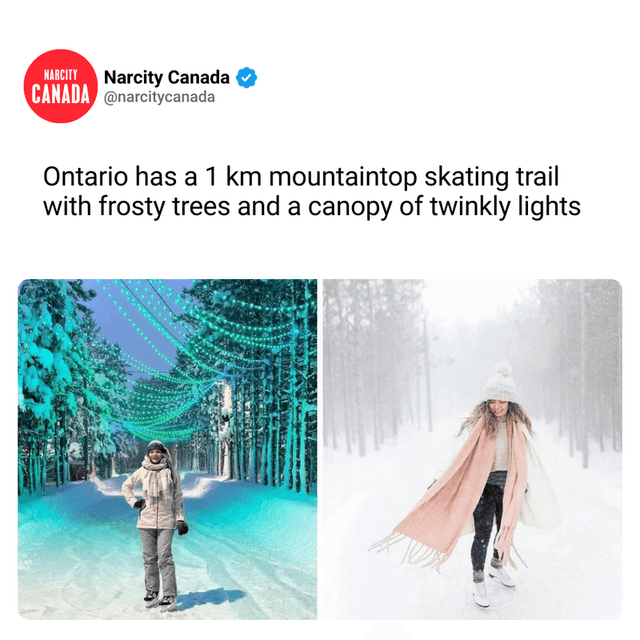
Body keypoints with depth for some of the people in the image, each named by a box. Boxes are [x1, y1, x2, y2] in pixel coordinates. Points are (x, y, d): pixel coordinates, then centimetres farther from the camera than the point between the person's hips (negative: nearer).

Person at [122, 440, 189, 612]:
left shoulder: (170, 472, 3)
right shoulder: (142, 471, 5)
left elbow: (178, 496, 8)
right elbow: (126, 486, 20)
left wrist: (180, 519, 4)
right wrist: (133, 502, 6)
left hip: (166, 521, -2)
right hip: (146, 520, 2)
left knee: (165, 557, -10)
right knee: (149, 558, 6)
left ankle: (170, 597, -10)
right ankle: (151, 592, 18)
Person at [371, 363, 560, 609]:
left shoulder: (519, 424, 0)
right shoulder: (478, 424, -12)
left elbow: (527, 458, 10)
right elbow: (461, 457, -11)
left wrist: (528, 485, 13)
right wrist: (440, 481, -16)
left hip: (509, 486, 4)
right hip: (484, 486, -4)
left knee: (506, 529, 15)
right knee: (483, 533, -5)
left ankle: (497, 567, 39)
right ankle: (477, 580, 11)